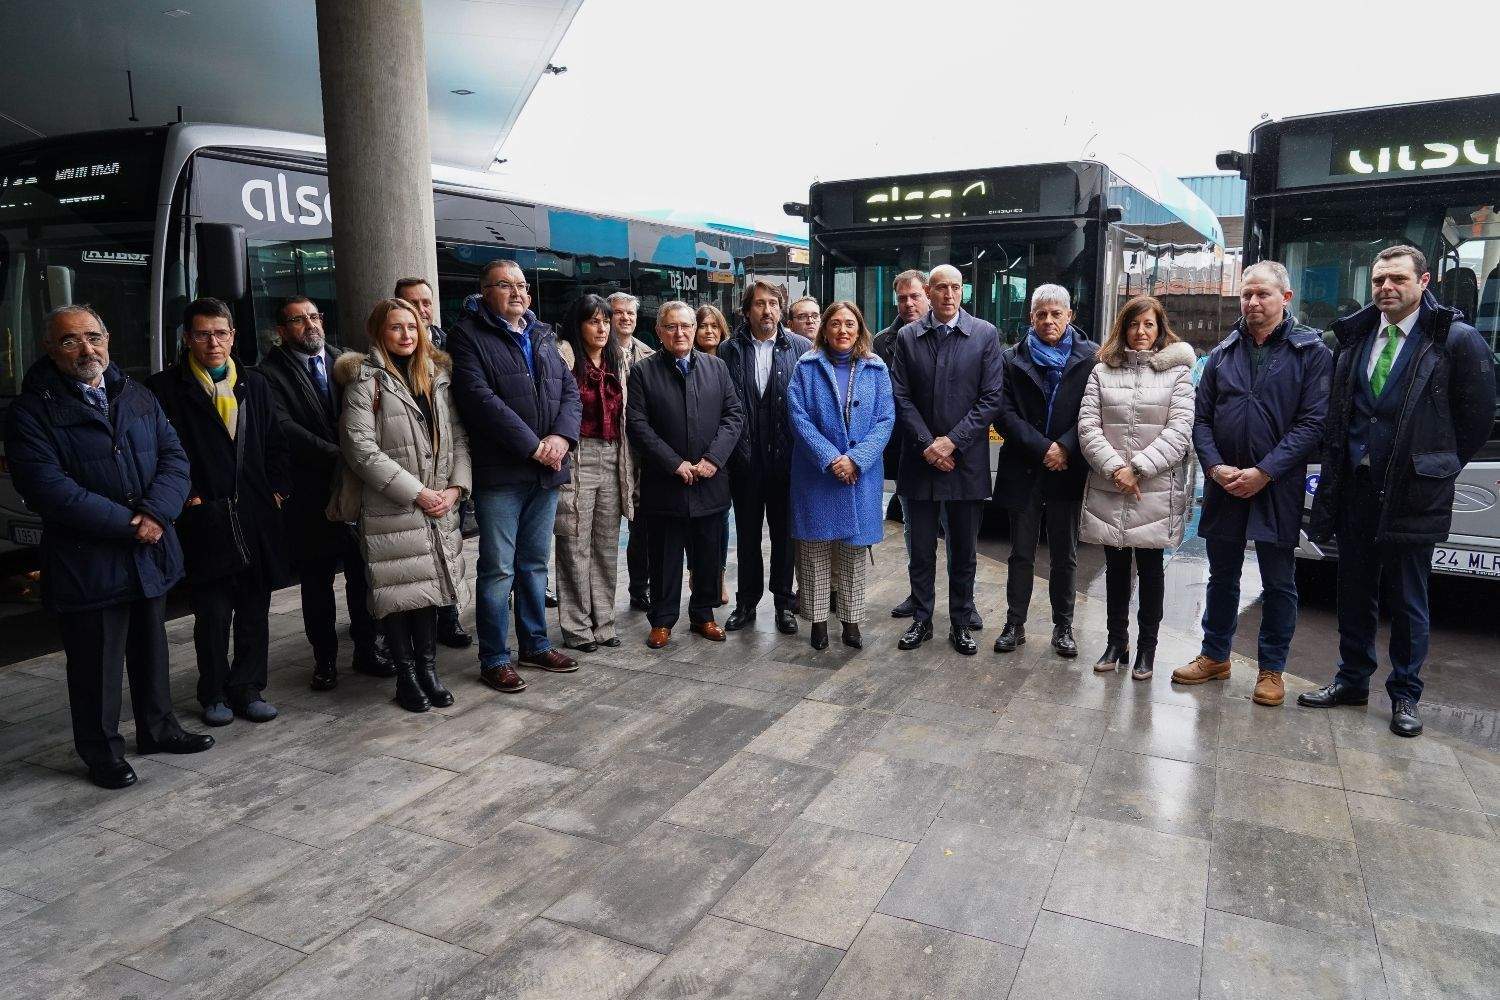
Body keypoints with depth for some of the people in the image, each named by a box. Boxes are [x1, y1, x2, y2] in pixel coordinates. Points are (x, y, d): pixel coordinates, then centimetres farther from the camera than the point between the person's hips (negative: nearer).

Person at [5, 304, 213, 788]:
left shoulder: (139, 397, 9)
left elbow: (174, 457, 2)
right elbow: (47, 487, -18)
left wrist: (156, 512, -16)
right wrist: (127, 524, -20)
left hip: (150, 554, 5)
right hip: (87, 563, -5)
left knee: (151, 649, 19)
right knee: (96, 662, 8)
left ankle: (158, 728, 36)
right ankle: (102, 752, 25)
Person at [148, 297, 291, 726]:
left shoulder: (255, 384, 13)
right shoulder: (166, 388, -1)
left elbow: (275, 445, 16)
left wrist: (278, 489, 6)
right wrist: (186, 497, -8)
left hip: (257, 516, 4)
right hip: (205, 519, -4)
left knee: (255, 611, 9)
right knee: (213, 614, 2)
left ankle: (247, 688, 20)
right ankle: (214, 693, 17)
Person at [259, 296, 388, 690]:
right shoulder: (270, 373, -1)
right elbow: (286, 429, -13)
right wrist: (338, 456, -20)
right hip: (311, 492, -3)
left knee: (365, 573, 6)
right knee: (317, 581, 8)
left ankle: (368, 649, 19)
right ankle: (324, 659, 21)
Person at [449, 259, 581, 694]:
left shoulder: (542, 336, 17)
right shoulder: (468, 335, -4)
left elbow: (570, 391, 10)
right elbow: (480, 398, -16)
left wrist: (562, 436, -9)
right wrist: (532, 446, -17)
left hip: (546, 471, 6)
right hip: (500, 473, -6)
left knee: (535, 564, 16)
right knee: (498, 571, -1)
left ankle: (535, 645, 28)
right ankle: (495, 660, 10)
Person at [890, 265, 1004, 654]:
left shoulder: (985, 335, 0)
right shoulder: (907, 337, 4)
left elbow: (991, 398, -5)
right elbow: (901, 398, 0)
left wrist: (952, 441, -12)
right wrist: (928, 444, -10)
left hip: (967, 459, -1)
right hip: (920, 460, 1)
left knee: (964, 551, 9)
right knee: (921, 549, 10)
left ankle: (960, 624, 22)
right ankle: (921, 620, 23)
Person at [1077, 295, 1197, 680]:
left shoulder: (1177, 372, 2)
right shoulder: (1102, 371, 8)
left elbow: (1179, 431, -6)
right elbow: (1087, 425, 0)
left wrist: (1138, 467, -14)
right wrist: (1114, 468, -12)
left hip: (1156, 490, -2)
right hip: (1108, 489, 2)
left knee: (1150, 566, 6)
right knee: (1116, 566, 11)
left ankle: (1147, 647, 18)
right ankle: (1116, 640, 24)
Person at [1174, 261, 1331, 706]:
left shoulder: (1310, 352, -2)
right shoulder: (1222, 353, 9)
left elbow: (1312, 421, -9)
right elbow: (1201, 417, 6)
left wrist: (1263, 473, -16)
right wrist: (1216, 467, -9)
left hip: (1277, 487, -3)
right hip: (1223, 484, 3)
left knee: (1278, 582, 7)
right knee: (1222, 576, 14)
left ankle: (1272, 669, 20)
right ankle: (1215, 656, 28)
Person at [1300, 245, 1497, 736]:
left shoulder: (1458, 340, -6)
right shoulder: (1356, 337, 7)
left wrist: (1436, 469, 4)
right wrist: (1333, 482, 6)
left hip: (1413, 494, -4)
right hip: (1355, 488, 4)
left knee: (1408, 601, 7)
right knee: (1355, 593, 13)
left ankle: (1405, 695, 21)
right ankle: (1352, 680, 27)